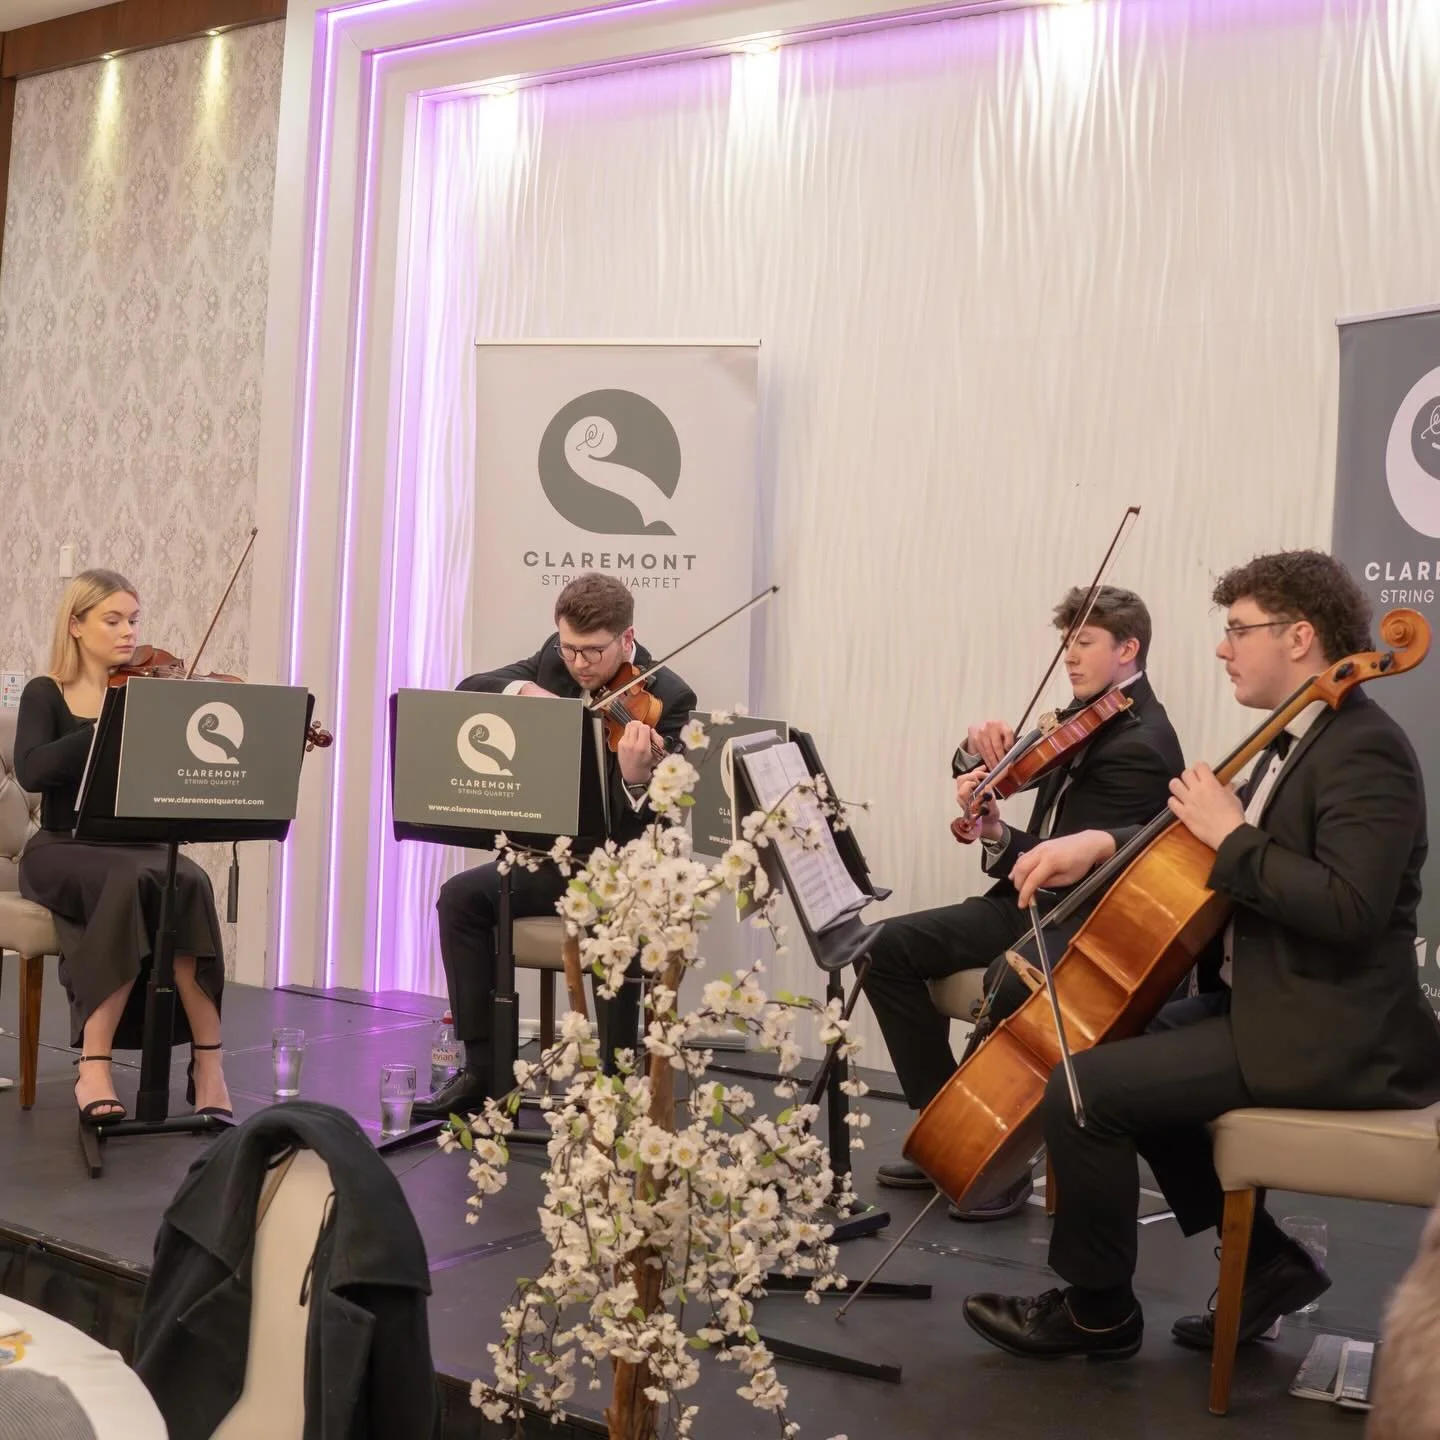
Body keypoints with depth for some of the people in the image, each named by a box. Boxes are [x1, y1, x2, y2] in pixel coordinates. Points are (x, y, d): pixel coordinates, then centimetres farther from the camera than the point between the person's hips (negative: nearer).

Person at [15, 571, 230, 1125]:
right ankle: (93, 1065, -31)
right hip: (63, 851, -2)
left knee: (189, 881, -32)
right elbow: (31, 772, -18)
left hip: (139, 848, 2)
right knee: (133, 880, -35)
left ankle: (208, 1062, -30)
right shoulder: (46, 694, 2)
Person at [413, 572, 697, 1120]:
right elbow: (467, 690, -4)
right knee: (461, 896, -15)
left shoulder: (666, 698, -15)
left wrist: (637, 778, -46)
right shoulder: (555, 659, 1)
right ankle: (483, 1070, -8)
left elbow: (646, 828, -23)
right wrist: (521, 689, -24)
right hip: (558, 855, 6)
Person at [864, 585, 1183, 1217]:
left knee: (1009, 986, -38)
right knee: (891, 948, -5)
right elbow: (995, 776, 15)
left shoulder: (1142, 744, -15)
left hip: (1094, 919, -9)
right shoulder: (1085, 716, 11)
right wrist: (982, 747, -8)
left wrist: (997, 837, -37)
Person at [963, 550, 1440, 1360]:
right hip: (1277, 1002, 11)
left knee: (1084, 1089, -17)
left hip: (1327, 1032, -11)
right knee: (1123, 1051, 21)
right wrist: (1106, 843, 1)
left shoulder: (1364, 749, -18)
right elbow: (1199, 846, 16)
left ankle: (1099, 1309, 6)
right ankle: (1267, 1261, 19)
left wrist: (1231, 835, -22)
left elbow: (1348, 907, -30)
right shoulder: (1305, 741, 13)